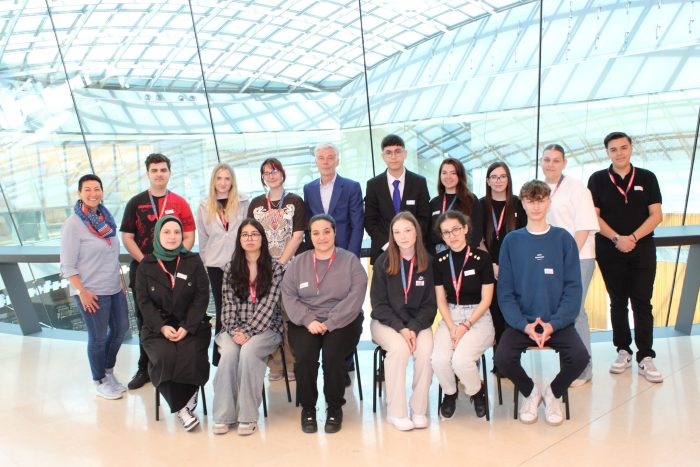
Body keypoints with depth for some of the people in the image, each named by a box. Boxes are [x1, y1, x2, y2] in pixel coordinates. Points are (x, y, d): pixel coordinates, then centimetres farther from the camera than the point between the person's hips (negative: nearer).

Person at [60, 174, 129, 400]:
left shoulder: (106, 218, 5)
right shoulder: (73, 224, -14)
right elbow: (67, 265, -14)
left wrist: (120, 279, 12)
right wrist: (82, 291, -17)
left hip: (114, 288, 7)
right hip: (91, 292, -7)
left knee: (121, 328, 18)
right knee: (98, 337, 5)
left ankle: (108, 370, 40)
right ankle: (100, 381, 26)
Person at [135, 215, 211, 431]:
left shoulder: (193, 261, 7)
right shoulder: (146, 266, 8)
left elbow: (202, 297, 0)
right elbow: (144, 302, 2)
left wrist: (187, 327, -12)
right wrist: (162, 327, -13)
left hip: (192, 326, 0)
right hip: (157, 328, 0)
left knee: (191, 355, -29)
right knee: (165, 356, -29)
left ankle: (184, 402, -4)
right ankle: (182, 407, -12)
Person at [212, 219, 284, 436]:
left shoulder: (275, 268, 1)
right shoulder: (231, 268, 11)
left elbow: (268, 305, -7)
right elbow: (229, 303, 4)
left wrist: (249, 332, -15)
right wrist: (234, 331, -11)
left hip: (265, 328, -2)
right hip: (235, 329, 2)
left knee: (248, 351, -32)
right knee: (229, 352, -29)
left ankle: (248, 416, -24)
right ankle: (223, 415, -22)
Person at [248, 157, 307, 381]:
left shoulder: (295, 202, 4)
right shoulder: (256, 203, 13)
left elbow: (297, 236, -3)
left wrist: (280, 263, -12)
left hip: (289, 266, -3)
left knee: (289, 314, -5)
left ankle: (291, 364, 4)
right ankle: (274, 365, 9)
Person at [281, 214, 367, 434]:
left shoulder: (350, 261, 2)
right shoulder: (298, 263, 10)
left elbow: (355, 297, -8)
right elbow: (288, 296, 1)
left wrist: (329, 323, -18)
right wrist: (309, 320, -15)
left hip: (342, 322, -1)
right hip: (305, 322, 2)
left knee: (332, 354, -29)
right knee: (305, 356, -27)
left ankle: (335, 408, -4)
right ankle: (307, 407, -3)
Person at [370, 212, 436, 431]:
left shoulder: (427, 263, -2)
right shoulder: (383, 262, -4)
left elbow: (429, 304, 0)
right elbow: (379, 303, -5)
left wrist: (414, 328, -16)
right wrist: (400, 328, -18)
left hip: (418, 322, 1)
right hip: (386, 321, -1)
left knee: (426, 349, -29)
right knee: (399, 347, -31)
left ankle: (419, 410, -13)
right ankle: (396, 412, -18)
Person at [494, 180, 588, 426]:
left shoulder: (563, 239, 2)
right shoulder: (512, 241, 3)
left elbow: (573, 288, -2)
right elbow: (505, 291, -1)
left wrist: (553, 323, -16)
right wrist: (524, 324, -16)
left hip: (558, 321, 0)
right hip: (521, 321, 0)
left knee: (580, 356, -25)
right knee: (503, 357, -25)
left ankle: (553, 392, 8)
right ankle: (530, 392, 9)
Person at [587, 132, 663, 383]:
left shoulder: (647, 178, 4)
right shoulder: (598, 179, 3)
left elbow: (656, 215, -1)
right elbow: (594, 217, -1)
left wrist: (633, 237, -14)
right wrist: (616, 238, -14)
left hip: (642, 248, 0)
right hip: (610, 249, 0)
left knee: (642, 303, -1)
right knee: (618, 302, 8)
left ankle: (645, 357, 3)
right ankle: (623, 351, 18)